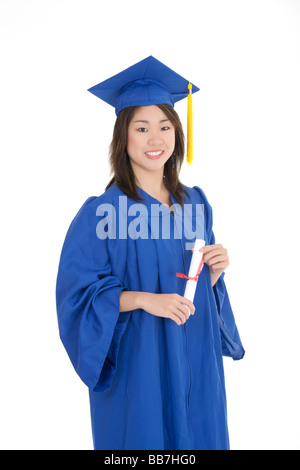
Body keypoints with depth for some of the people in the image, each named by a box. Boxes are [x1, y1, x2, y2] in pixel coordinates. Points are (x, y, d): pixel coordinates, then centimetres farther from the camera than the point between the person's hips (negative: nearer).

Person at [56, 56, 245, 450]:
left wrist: (215, 270, -8)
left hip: (196, 359, 5)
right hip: (138, 364, -5)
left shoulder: (195, 203, 5)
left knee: (199, 437, 17)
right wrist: (144, 299, -24)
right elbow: (77, 292, -13)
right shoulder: (101, 212, -12)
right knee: (144, 437, 9)